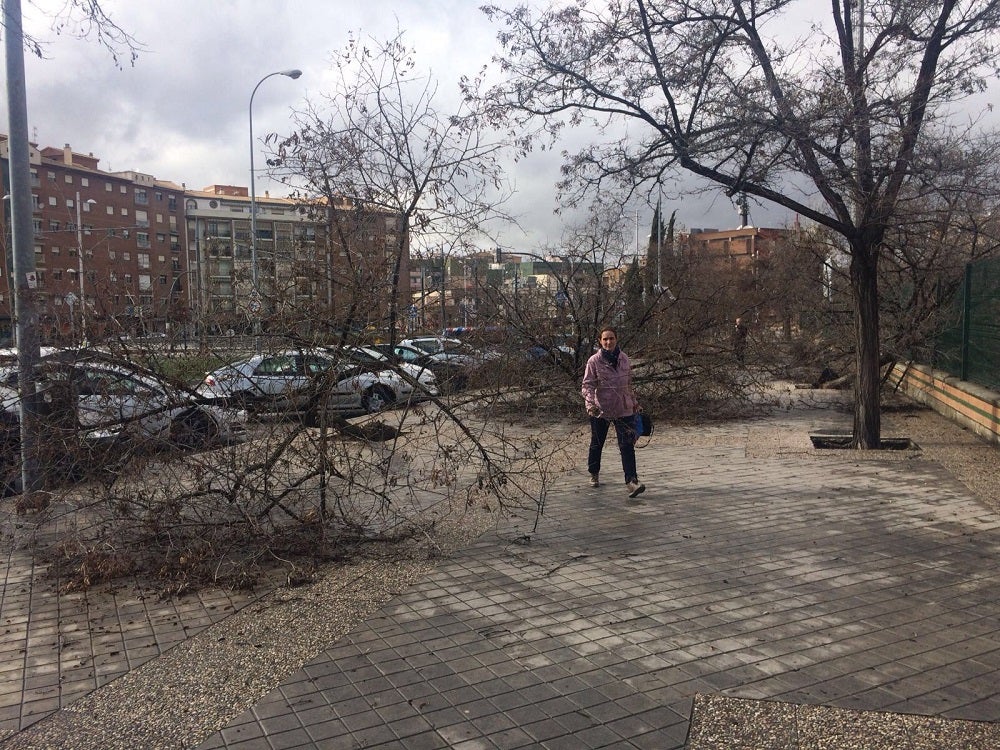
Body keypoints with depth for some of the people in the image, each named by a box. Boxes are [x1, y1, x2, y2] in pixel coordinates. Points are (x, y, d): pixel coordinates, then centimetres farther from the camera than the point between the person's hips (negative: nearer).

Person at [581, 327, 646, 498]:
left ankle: (632, 480, -13)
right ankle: (594, 473, 37)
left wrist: (634, 401, 22)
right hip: (601, 409, -2)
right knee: (597, 443, 14)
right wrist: (590, 402, -29)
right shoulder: (594, 361, -8)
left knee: (627, 445, -9)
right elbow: (588, 385, -13)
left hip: (623, 409, 2)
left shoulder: (624, 359, 4)